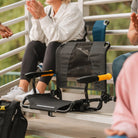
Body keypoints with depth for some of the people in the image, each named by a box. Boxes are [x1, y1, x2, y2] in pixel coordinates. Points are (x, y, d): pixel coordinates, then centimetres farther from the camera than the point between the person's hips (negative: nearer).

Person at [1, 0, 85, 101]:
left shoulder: (72, 10, -13)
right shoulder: (47, 10, 6)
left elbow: (58, 37, -25)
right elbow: (36, 38, -3)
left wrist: (43, 16, -27)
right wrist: (36, 17, -17)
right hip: (51, 51, 6)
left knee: (53, 45, -32)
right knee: (33, 45, -17)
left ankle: (39, 91, -40)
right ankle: (22, 88, -29)